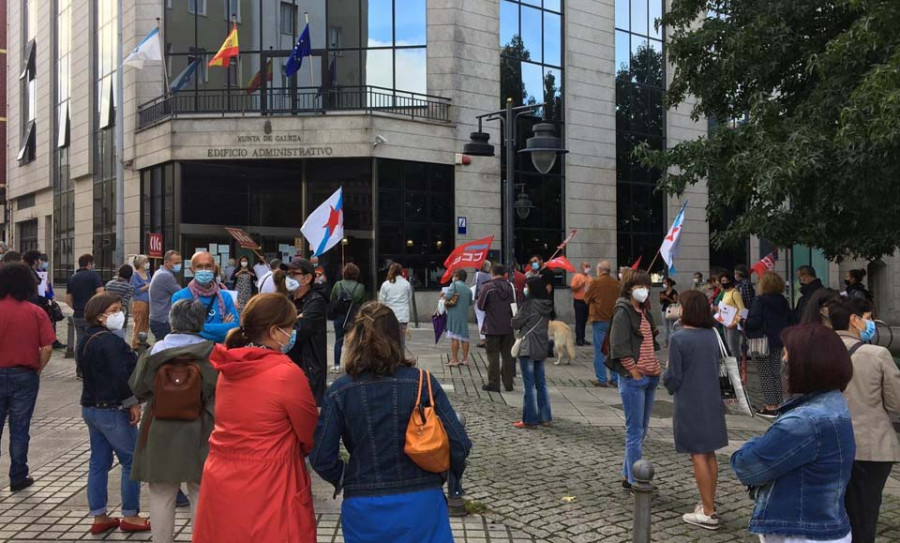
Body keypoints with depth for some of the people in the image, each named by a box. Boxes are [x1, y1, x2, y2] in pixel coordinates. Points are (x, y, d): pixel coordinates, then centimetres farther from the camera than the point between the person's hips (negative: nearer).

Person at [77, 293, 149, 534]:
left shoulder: (85, 340, 12)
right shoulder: (110, 341, -19)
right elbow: (121, 376, -24)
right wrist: (133, 403, -15)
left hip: (90, 407, 10)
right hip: (112, 411, -10)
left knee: (99, 462, 14)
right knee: (132, 461, 0)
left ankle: (99, 517, 20)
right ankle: (130, 516, 6)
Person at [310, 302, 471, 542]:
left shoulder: (340, 391, -8)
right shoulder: (422, 382, -10)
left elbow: (321, 458, -8)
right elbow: (459, 443, -10)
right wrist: (449, 475, 10)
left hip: (364, 509, 1)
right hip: (421, 504, 0)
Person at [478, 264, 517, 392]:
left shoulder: (488, 287, -11)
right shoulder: (511, 287, 1)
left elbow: (480, 305, -6)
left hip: (492, 328, -4)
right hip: (508, 328, 4)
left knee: (493, 356, 3)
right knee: (508, 356, 10)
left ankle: (493, 384, 3)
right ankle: (508, 384, 14)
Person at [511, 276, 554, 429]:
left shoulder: (529, 304, -16)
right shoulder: (547, 305, 6)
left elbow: (515, 323, -10)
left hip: (527, 349, -7)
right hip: (542, 349, 7)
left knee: (529, 385, -1)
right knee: (541, 384, 14)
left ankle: (530, 420, 3)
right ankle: (545, 417, 19)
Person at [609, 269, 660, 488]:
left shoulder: (644, 312, 14)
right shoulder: (623, 312, -11)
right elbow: (619, 347, -17)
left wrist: (655, 368, 13)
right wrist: (635, 374, -16)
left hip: (650, 378, 9)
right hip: (633, 379, -8)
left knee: (642, 429, 13)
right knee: (635, 431, -3)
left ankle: (627, 474, 24)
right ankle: (634, 480, 4)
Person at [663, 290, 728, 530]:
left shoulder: (679, 339, -18)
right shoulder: (712, 335, 3)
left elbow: (673, 377, -14)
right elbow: (716, 367, 12)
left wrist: (669, 384, 6)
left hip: (690, 405, -7)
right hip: (712, 402, 7)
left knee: (698, 456, 0)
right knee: (710, 454, 15)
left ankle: (708, 513, 4)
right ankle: (709, 504, 27)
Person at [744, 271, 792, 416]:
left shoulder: (759, 301, -16)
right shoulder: (783, 301, 5)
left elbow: (754, 322, -22)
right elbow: (789, 321, 11)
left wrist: (744, 322, -3)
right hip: (778, 341, 7)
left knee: (765, 374, 0)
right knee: (776, 373, 14)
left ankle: (770, 406, 0)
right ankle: (778, 404, 18)